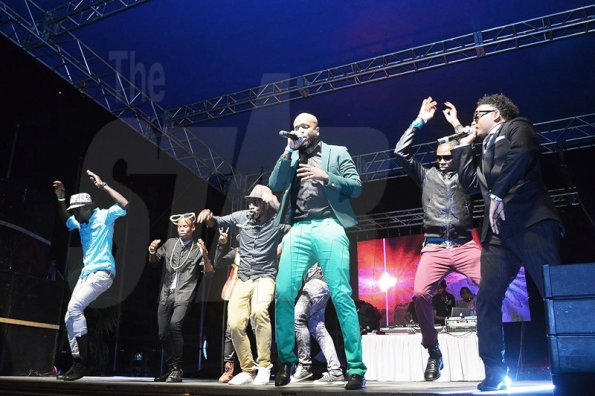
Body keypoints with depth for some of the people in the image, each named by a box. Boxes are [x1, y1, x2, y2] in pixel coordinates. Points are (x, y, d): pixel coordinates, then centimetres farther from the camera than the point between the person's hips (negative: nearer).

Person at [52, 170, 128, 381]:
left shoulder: (104, 216, -5)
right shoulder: (80, 223, 17)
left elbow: (124, 204, -20)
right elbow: (65, 220, 36)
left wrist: (103, 185, -17)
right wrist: (60, 199, 21)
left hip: (102, 272, -9)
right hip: (86, 272, 9)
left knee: (74, 307, -22)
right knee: (70, 316, 4)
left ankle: (83, 361, -17)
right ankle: (78, 363, 8)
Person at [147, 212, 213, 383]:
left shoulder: (197, 248, 2)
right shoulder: (170, 243, 11)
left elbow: (209, 271, -6)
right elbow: (153, 261, 16)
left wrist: (204, 255, -24)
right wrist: (152, 251, -6)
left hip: (183, 295, -4)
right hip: (165, 294, 4)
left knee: (174, 325, -25)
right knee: (163, 334, 4)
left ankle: (177, 369, -15)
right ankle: (170, 369, 20)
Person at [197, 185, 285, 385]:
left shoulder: (277, 223, -9)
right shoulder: (241, 217, 0)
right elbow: (216, 222, 4)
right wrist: (208, 216, -17)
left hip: (265, 277, -4)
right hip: (243, 279, 4)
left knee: (259, 311, -33)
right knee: (235, 324, -3)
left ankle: (264, 365, -15)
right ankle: (247, 370, 18)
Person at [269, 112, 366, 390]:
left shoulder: (337, 153, 15)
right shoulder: (290, 157, 23)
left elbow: (356, 187, 6)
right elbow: (275, 186, 7)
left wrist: (325, 176, -7)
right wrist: (288, 151, 3)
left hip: (329, 228, -3)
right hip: (298, 231, 3)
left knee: (342, 297, -10)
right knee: (283, 294, -8)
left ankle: (356, 369, -4)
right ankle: (286, 361, 8)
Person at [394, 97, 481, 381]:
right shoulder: (427, 175, 20)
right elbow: (401, 153, 12)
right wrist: (420, 121, 12)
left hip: (465, 245, 0)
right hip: (434, 248, 0)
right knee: (421, 294, -21)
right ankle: (433, 353, -3)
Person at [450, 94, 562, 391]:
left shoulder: (518, 127, 12)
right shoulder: (485, 150, 32)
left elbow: (521, 154, -9)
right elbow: (468, 178, 19)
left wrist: (498, 194, -10)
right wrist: (464, 138, 27)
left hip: (530, 220, -7)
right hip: (498, 231, 7)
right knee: (487, 300, -4)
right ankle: (494, 374, 0)